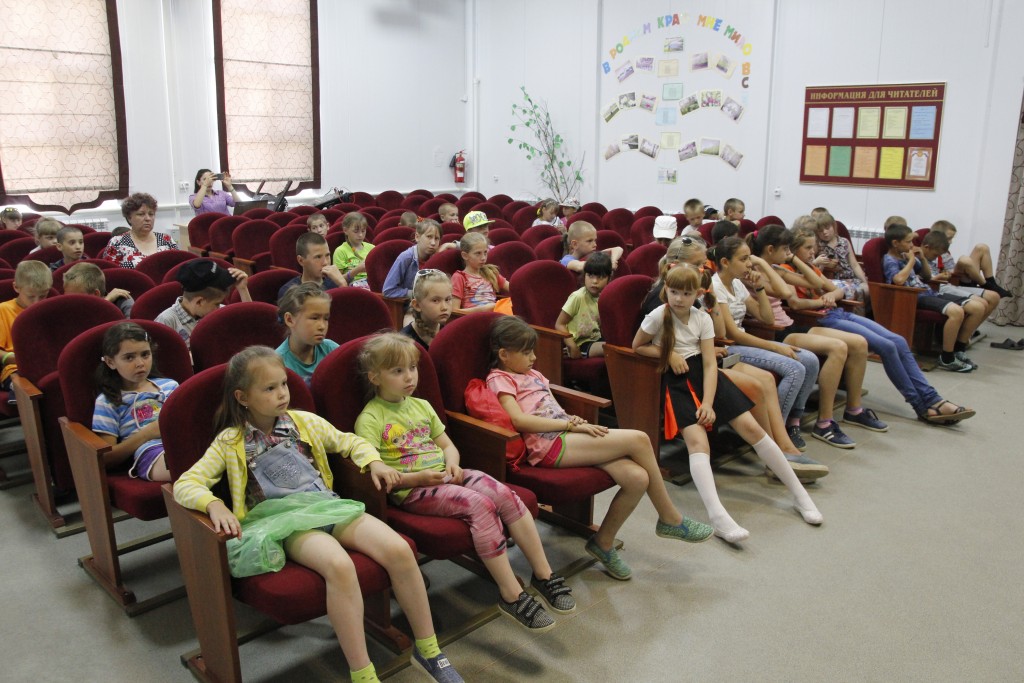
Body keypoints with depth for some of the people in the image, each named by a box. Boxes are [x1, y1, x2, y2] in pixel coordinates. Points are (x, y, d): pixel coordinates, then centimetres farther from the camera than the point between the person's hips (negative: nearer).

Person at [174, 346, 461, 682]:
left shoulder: (304, 422, 13)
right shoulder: (230, 442, 4)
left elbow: (349, 441, 24)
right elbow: (185, 483, -4)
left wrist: (374, 462, 4)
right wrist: (214, 504, -25)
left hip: (330, 506, 4)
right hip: (287, 522, -4)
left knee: (399, 549, -22)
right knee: (339, 565, -38)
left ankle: (428, 649, -4)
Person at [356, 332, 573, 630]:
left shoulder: (421, 405, 18)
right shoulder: (370, 419, -4)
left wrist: (453, 463, -1)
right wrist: (417, 477, -20)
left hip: (446, 475, 7)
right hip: (412, 491, -7)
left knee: (506, 495, -18)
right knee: (480, 505, -30)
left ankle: (543, 575, -10)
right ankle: (511, 596, -24)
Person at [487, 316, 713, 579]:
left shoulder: (533, 374, 28)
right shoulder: (499, 378, 1)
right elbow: (519, 420, -15)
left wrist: (574, 420, -1)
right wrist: (571, 424, -14)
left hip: (567, 437, 8)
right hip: (549, 445, -8)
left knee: (637, 478, -15)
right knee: (638, 440, -17)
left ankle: (603, 543, 6)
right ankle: (670, 518, 2)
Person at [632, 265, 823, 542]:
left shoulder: (703, 319, 2)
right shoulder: (658, 316, -6)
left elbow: (710, 364, -3)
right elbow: (637, 346, 7)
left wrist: (708, 403, -15)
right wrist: (669, 354, -9)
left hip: (705, 375, 3)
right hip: (678, 381, -3)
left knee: (752, 427, -8)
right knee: (697, 441, -26)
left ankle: (800, 494, 4)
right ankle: (718, 518, -42)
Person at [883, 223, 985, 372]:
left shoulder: (907, 256, 17)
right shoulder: (889, 260, -6)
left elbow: (928, 276, 29)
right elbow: (899, 279, -28)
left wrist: (922, 258, 11)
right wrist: (911, 261, -12)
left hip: (929, 293, 9)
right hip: (916, 298, -9)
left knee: (979, 307, -2)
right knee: (956, 311, -34)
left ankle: (958, 349, 11)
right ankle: (946, 359, -18)